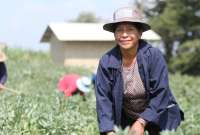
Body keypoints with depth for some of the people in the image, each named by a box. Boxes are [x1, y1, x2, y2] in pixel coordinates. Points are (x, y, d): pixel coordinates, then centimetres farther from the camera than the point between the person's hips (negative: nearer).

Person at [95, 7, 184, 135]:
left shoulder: (154, 56, -18)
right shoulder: (106, 61, -11)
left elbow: (160, 94, -19)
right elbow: (103, 98, -13)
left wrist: (141, 122, -26)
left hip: (158, 117, -2)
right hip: (125, 118, 2)